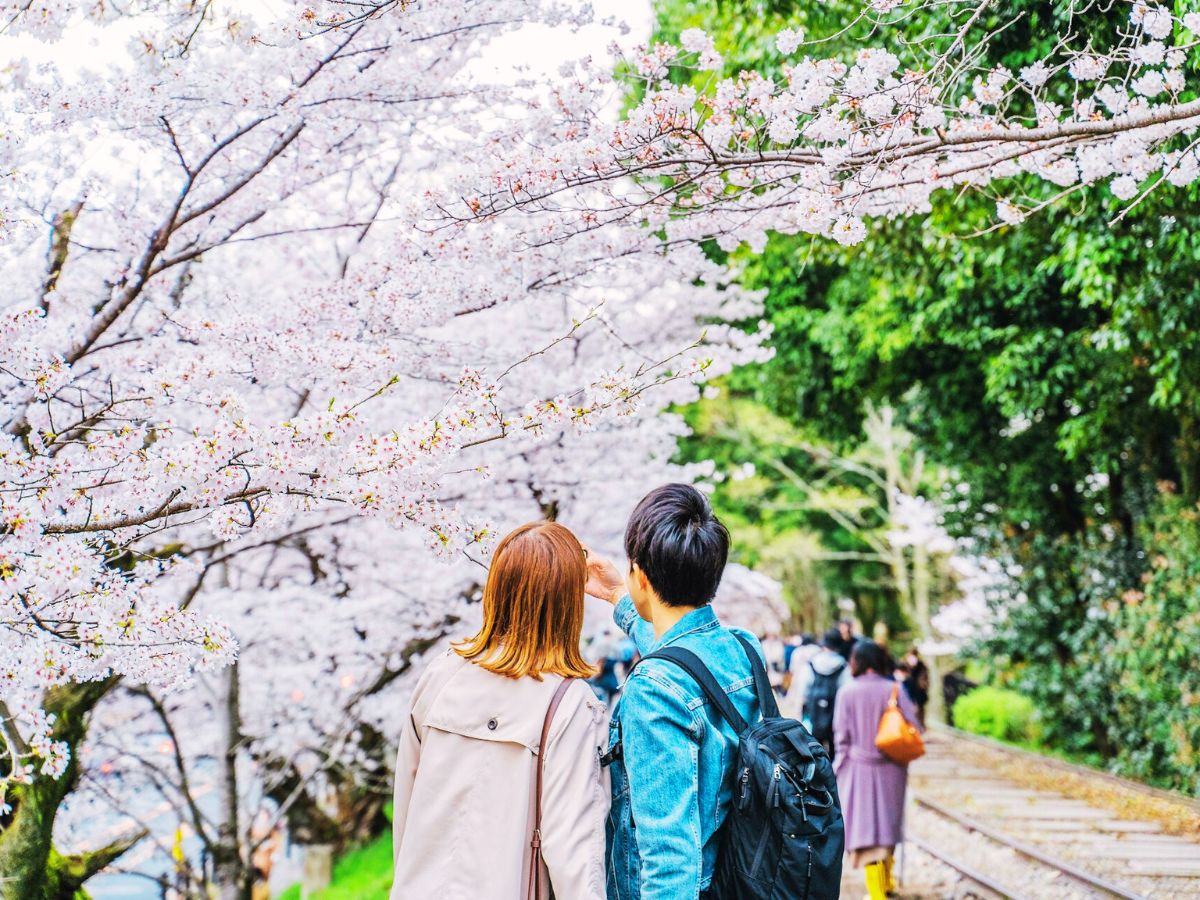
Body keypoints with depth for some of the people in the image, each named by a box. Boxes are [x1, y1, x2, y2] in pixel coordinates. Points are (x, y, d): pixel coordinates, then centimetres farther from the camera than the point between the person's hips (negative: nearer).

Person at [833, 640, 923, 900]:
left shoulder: (847, 693, -12)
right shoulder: (894, 690, -7)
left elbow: (841, 735, -8)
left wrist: (840, 763, 5)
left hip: (858, 769, -3)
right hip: (890, 769, 3)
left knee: (865, 825, 4)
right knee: (886, 822, 20)